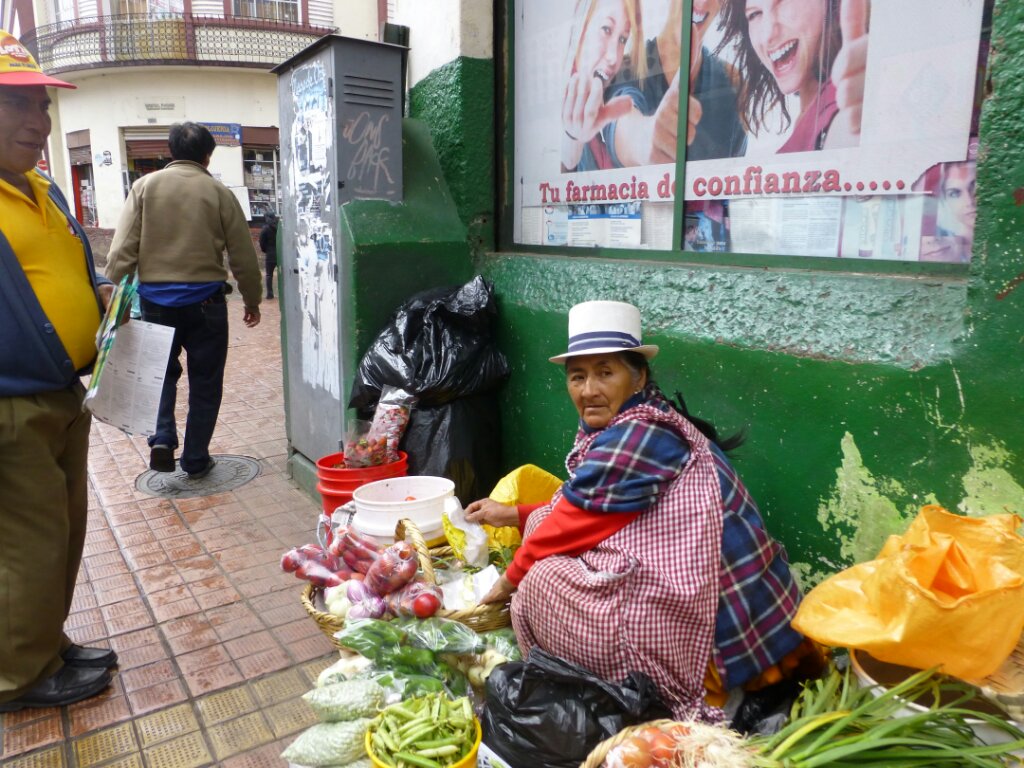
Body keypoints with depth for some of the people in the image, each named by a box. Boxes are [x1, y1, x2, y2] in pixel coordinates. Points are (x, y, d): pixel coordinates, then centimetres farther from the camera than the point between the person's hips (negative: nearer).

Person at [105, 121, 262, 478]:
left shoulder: (145, 186, 3)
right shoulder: (219, 193, -1)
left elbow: (122, 249, -4)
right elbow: (243, 256, 1)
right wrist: (252, 301, 12)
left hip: (155, 299, 2)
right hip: (205, 301, -2)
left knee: (162, 371, 21)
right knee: (205, 382, 10)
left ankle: (162, 439, 3)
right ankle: (196, 459, 16)